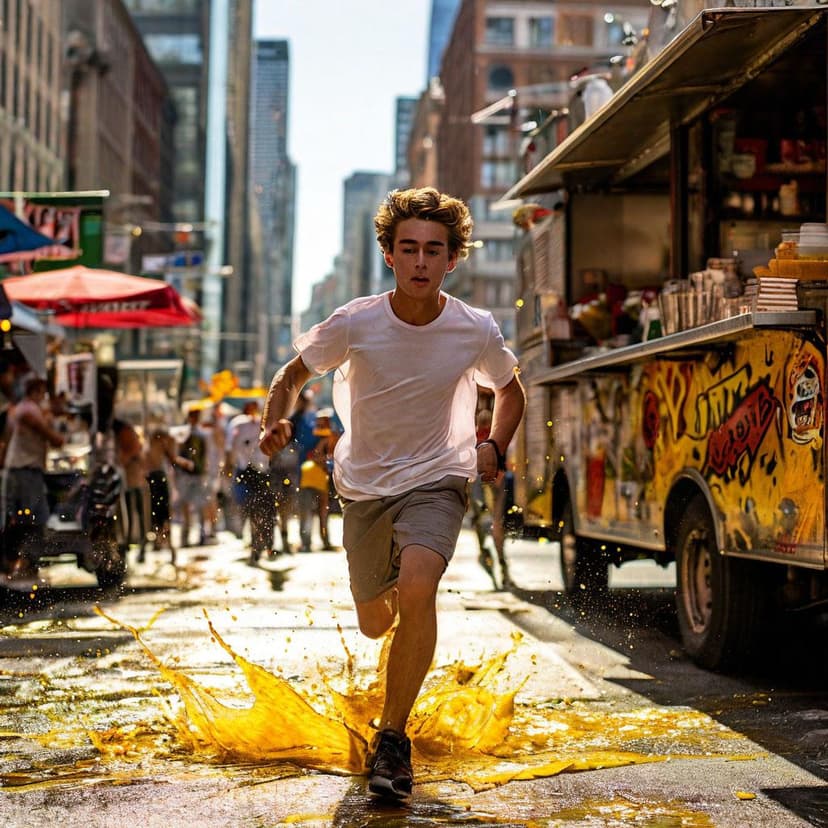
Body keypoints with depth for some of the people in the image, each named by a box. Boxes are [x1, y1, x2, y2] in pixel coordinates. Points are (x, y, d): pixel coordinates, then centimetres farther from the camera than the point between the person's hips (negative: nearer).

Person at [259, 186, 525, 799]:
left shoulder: (476, 331, -11)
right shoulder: (354, 324, -13)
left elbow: (511, 389, 12)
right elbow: (293, 374, 4)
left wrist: (495, 447, -5)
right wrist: (276, 421, -17)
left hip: (437, 481, -2)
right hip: (364, 487, 2)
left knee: (417, 588, -30)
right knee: (375, 622, 14)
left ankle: (392, 740, -17)